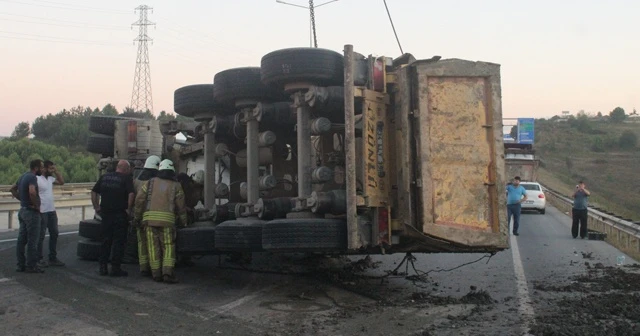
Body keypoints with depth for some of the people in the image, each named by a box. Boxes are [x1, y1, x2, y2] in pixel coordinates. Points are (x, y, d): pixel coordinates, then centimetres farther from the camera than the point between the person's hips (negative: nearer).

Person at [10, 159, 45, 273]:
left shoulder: (23, 176, 12)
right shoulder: (32, 177, -18)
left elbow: (13, 189, 24)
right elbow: (32, 192, -34)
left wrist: (21, 199, 16)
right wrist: (36, 205, -21)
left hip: (23, 211, 9)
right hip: (31, 212, -9)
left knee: (22, 239, 12)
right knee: (32, 241, -3)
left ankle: (21, 265, 17)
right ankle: (31, 266, 1)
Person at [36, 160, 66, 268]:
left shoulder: (50, 178, 10)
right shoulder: (37, 179, -14)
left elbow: (61, 182, 21)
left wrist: (56, 171, 10)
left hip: (52, 211, 8)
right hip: (42, 212, -8)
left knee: (54, 234, 11)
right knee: (41, 236, 0)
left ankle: (53, 258, 20)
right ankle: (40, 259, 7)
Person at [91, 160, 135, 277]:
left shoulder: (104, 177, 10)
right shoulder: (127, 178, -7)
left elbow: (93, 192, 12)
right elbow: (131, 194, -20)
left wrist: (96, 207, 14)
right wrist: (129, 209, -11)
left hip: (106, 214, 5)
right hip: (120, 214, -5)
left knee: (106, 240, 14)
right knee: (119, 241, 2)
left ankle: (103, 267, 16)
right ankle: (115, 268, 2)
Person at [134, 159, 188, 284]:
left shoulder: (150, 182, 11)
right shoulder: (176, 186, 8)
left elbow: (139, 199, 6)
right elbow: (180, 206, 8)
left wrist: (137, 216, 15)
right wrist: (184, 222, 20)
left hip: (149, 217, 2)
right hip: (167, 219, -2)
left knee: (154, 247, 6)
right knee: (168, 247, 2)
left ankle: (156, 274, 8)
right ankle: (168, 273, -10)